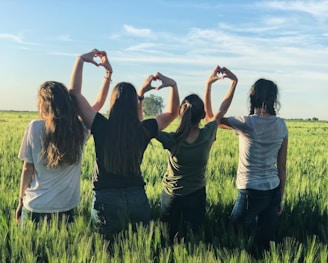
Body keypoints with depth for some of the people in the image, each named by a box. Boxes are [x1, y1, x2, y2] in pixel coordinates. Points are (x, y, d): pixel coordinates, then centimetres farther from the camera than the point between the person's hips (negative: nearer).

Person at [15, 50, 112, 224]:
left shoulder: (35, 128, -11)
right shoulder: (79, 130, -5)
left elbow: (28, 168, -5)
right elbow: (99, 103, 10)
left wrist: (21, 200, 7)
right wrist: (108, 71, 14)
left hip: (34, 208, -2)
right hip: (65, 209, 2)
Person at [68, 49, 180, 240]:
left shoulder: (102, 127, -11)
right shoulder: (144, 130, -5)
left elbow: (74, 92, -5)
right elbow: (172, 113, 13)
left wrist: (81, 60, -1)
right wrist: (173, 85, 5)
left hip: (106, 198, -2)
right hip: (137, 197, 2)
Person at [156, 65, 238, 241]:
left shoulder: (172, 141, -28)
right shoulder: (207, 136, -23)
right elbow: (222, 110, -7)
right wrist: (234, 81, -2)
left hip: (171, 196, -1)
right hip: (196, 196, 1)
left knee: (169, 238, 17)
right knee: (194, 237, 17)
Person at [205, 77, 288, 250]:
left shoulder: (246, 124, -13)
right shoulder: (281, 125, 1)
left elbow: (210, 118, 1)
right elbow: (282, 167, 5)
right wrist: (280, 198, 14)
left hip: (251, 192, -5)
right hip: (273, 191, 5)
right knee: (267, 241, 14)